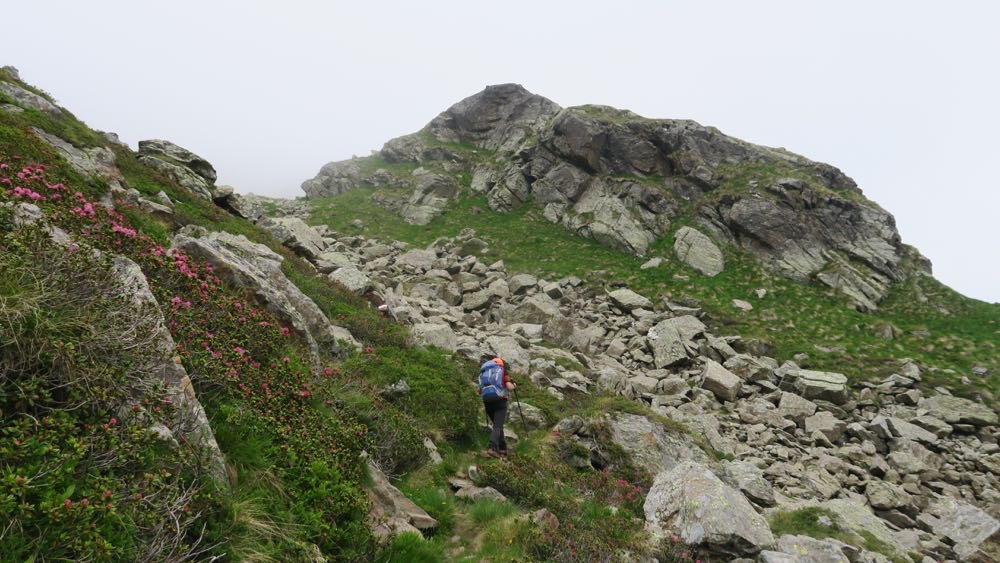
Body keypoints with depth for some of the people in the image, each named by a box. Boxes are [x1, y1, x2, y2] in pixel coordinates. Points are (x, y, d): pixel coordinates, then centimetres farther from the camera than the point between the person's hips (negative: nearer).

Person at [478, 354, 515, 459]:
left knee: (497, 425, 18)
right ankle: (492, 448, -25)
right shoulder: (502, 371, 7)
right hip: (499, 401, -5)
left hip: (487, 401, 5)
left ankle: (502, 449, 21)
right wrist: (513, 385, 16)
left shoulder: (483, 372, 19)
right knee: (498, 426, -8)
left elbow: (480, 391, 14)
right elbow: (509, 387, -5)